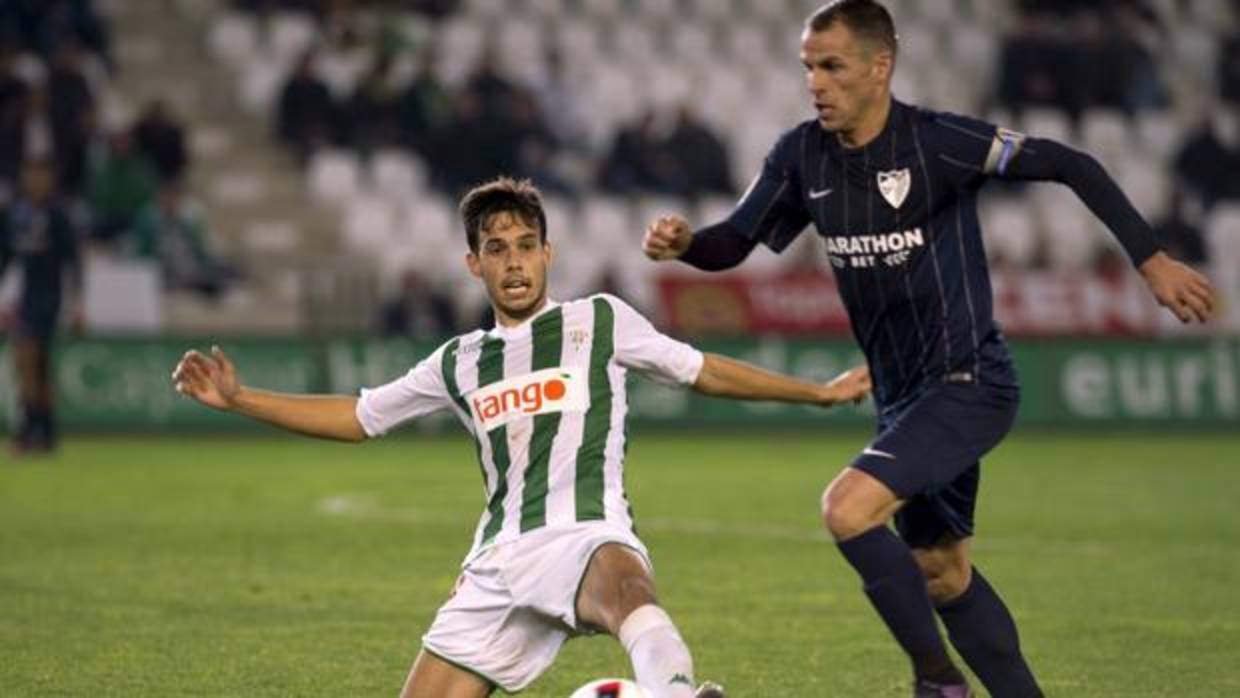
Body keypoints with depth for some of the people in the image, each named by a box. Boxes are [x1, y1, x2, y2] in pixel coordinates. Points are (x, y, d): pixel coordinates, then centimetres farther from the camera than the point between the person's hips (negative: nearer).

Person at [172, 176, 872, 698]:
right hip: (500, 564, 5)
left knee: (621, 589, -44)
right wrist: (238, 399, 21)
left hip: (586, 537, -5)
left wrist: (820, 392, 16)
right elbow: (357, 417, 27)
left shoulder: (598, 322, 11)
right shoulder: (461, 363, 19)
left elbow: (704, 371, 18)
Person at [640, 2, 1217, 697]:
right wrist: (684, 243, -17)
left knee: (848, 509, -22)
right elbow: (735, 242, 5)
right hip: (904, 394, 8)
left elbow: (1071, 166, -14)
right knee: (940, 574, 16)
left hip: (969, 383, -8)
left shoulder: (935, 141, -18)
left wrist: (1151, 259, -16)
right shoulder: (802, 156, 0)